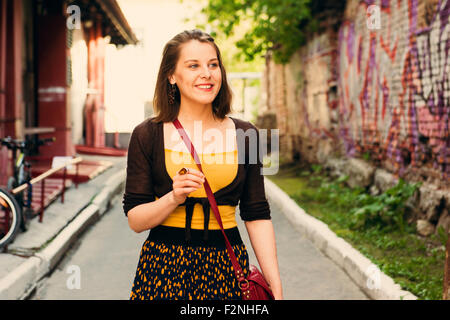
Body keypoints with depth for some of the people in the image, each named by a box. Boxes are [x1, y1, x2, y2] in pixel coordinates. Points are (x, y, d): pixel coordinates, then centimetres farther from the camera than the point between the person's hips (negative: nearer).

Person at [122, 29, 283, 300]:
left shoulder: (245, 135, 3)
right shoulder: (147, 135, -1)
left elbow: (257, 216, 4)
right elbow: (135, 220, -2)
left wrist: (274, 282, -3)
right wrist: (174, 198, -20)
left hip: (227, 267, 1)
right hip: (163, 266, -1)